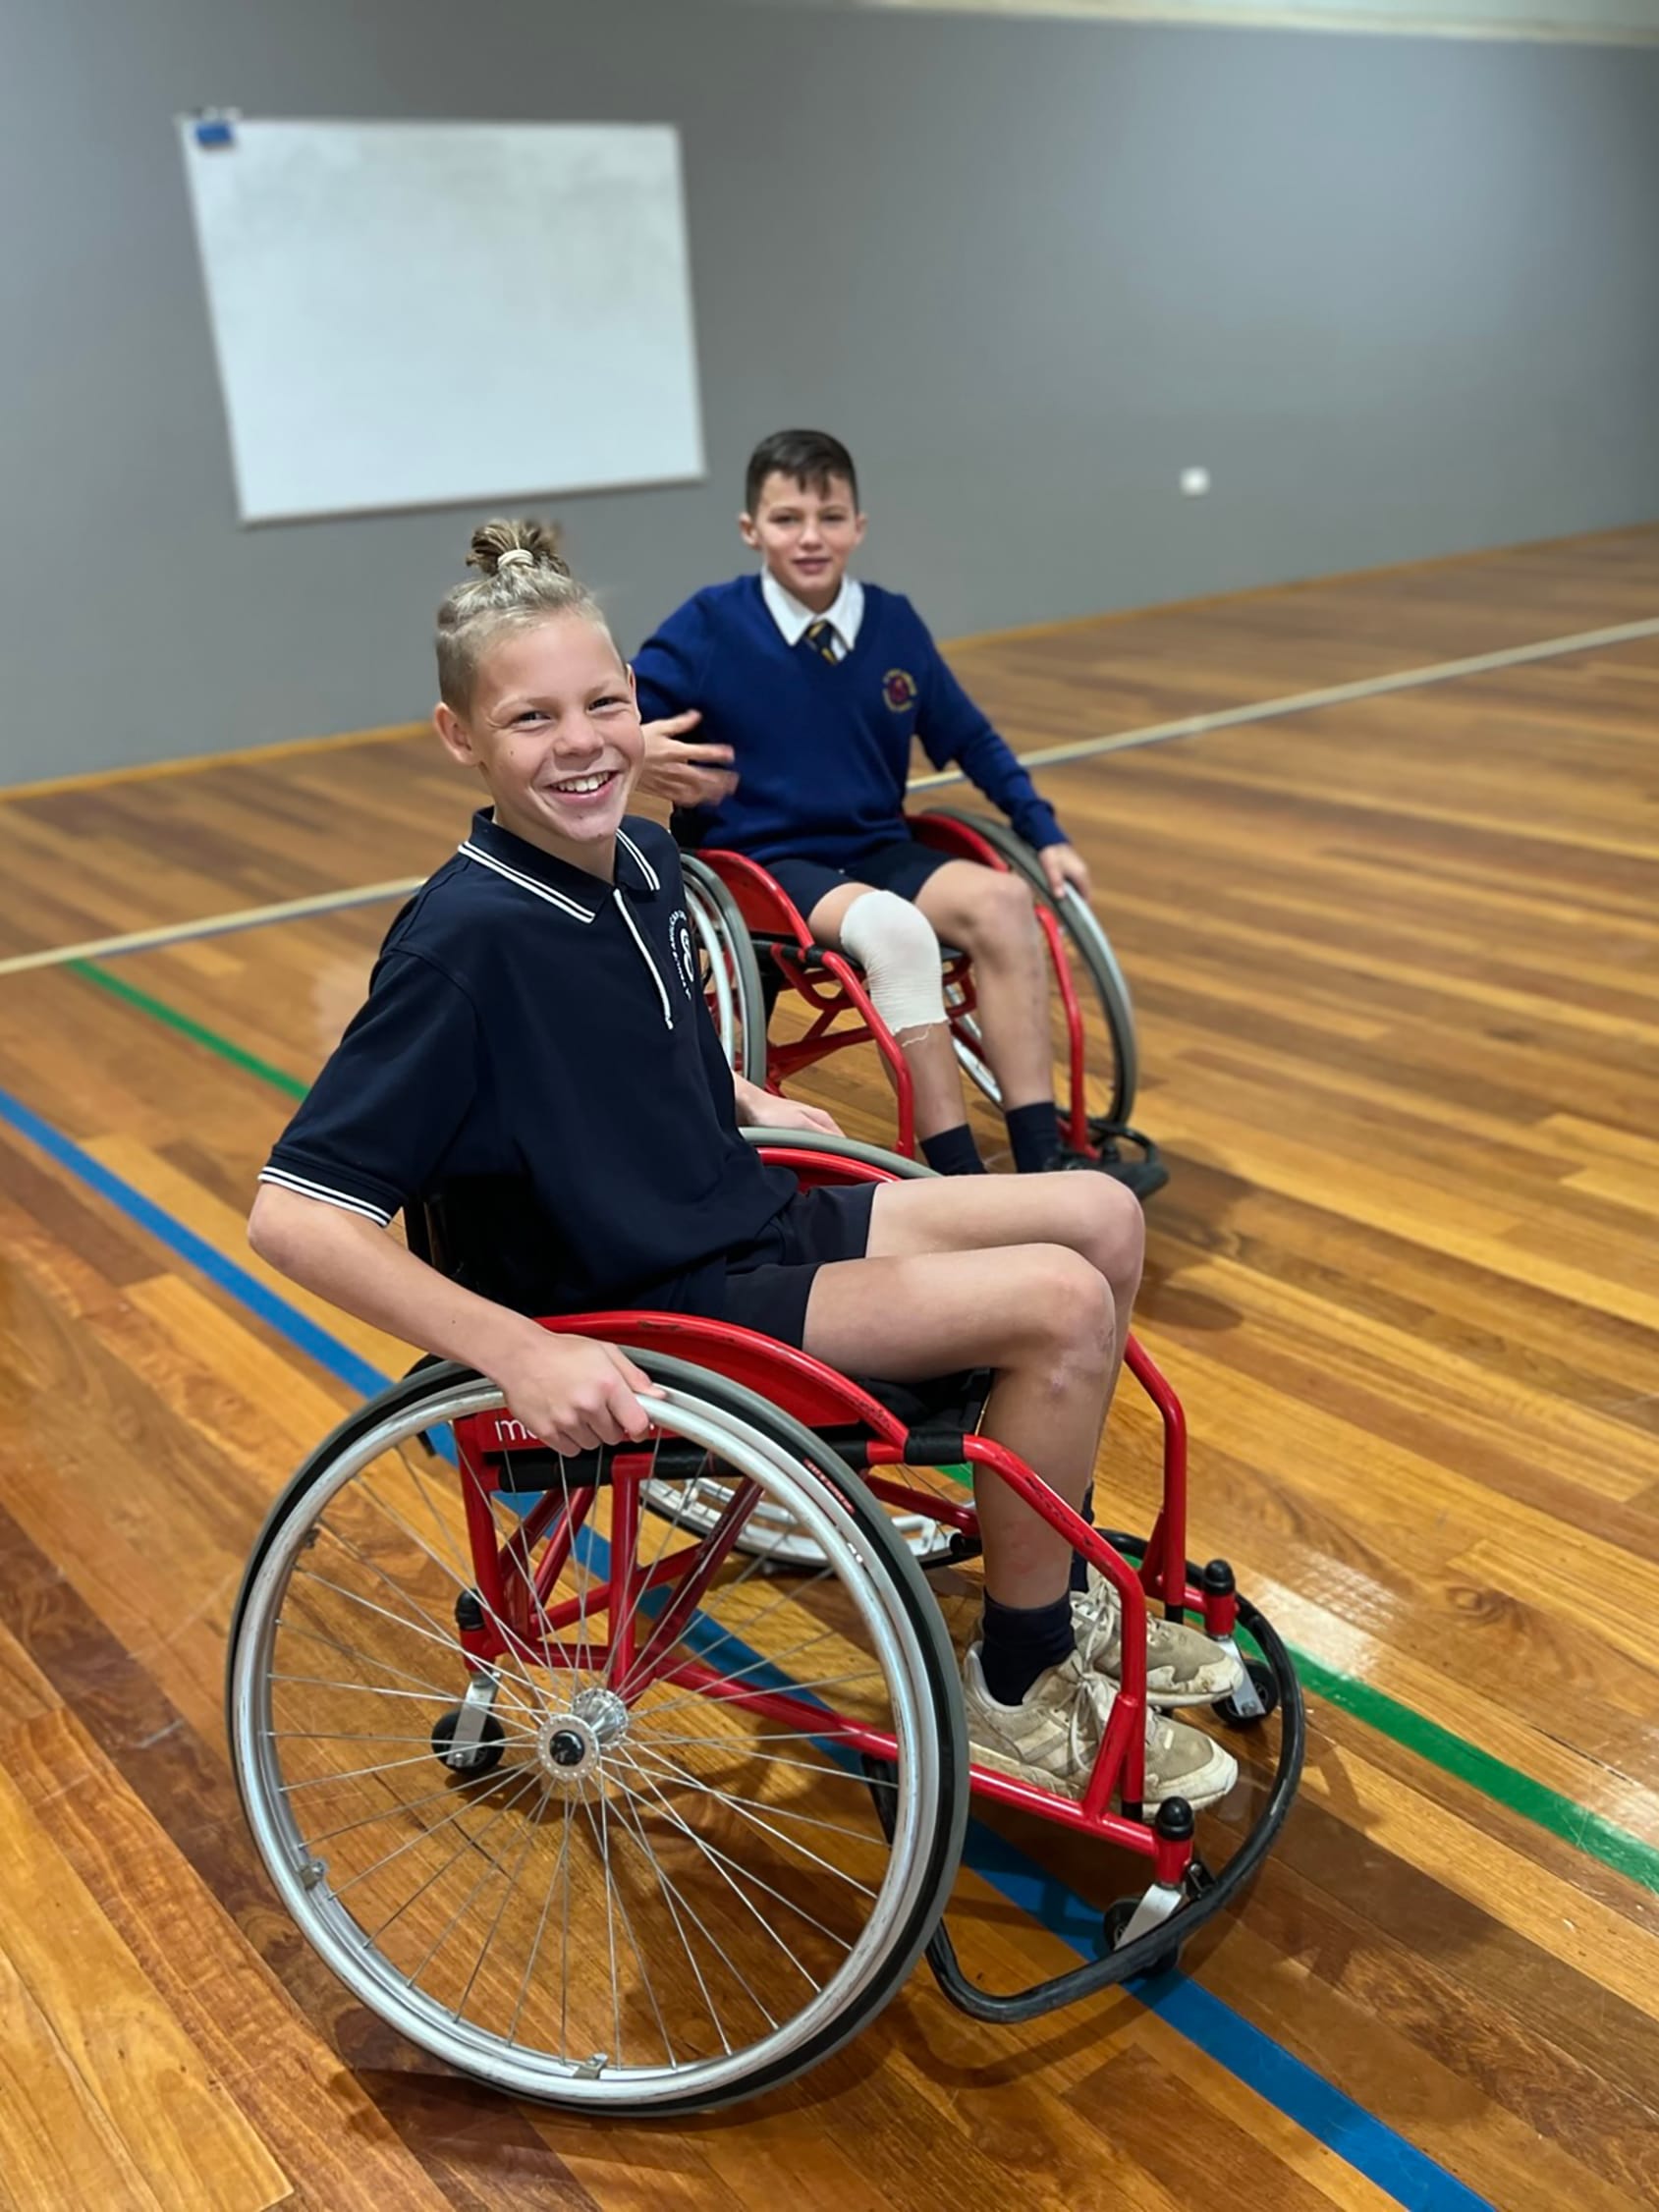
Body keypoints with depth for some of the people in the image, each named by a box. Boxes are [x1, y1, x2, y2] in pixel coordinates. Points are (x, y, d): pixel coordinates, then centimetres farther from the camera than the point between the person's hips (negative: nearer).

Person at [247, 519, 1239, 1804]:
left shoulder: (643, 857, 1)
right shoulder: (466, 941, -24)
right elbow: (291, 1215, -26)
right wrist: (520, 1354, -32)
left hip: (762, 1222, 9)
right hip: (661, 1310, -8)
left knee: (1105, 1220, 5)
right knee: (1061, 1302, -19)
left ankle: (1060, 1589, 21)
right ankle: (1019, 1690, 2)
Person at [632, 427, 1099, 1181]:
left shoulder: (894, 624, 5)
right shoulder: (711, 624, -7)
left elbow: (971, 740, 14)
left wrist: (1046, 836, 9)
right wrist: (635, 753, -32)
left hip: (879, 849, 5)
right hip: (762, 861, -4)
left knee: (1000, 900, -24)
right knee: (895, 929, -34)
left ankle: (1039, 1154, -20)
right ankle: (957, 1173, -30)